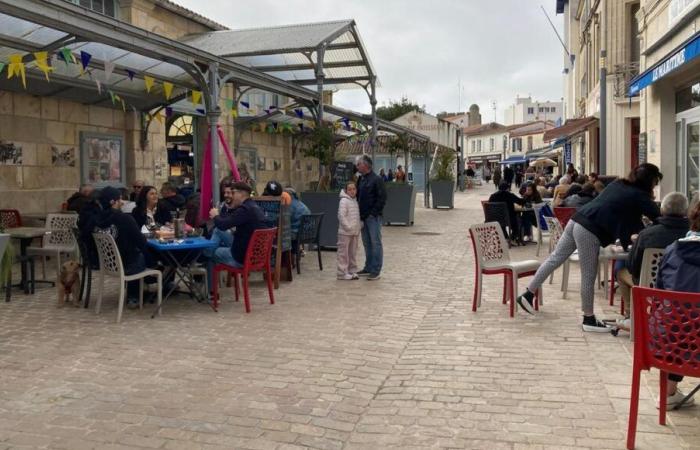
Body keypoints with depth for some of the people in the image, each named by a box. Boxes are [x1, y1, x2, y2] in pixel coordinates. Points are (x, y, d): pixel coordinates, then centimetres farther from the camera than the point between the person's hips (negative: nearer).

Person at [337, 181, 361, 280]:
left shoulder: (355, 201, 14)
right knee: (343, 253, -3)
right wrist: (348, 227, -21)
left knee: (353, 253, 14)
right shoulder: (344, 201, -11)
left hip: (355, 232, 8)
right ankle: (342, 273, 1)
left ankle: (352, 271, 23)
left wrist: (360, 226, 7)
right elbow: (341, 216, -20)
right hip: (345, 232, -8)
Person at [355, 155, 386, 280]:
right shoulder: (361, 179, 13)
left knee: (375, 243, -3)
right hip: (363, 217, 8)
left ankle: (376, 271, 0)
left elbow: (382, 198, -14)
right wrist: (360, 214, 10)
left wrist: (373, 213, -16)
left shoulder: (376, 179, -11)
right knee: (367, 243, 14)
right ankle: (368, 268, 23)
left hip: (373, 217, -8)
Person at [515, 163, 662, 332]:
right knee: (589, 277, 2)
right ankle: (589, 319, 13)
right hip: (589, 231, -8)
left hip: (577, 221, 8)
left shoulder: (619, 184, 21)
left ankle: (528, 294, 20)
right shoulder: (639, 195, 0)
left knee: (554, 259, 14)